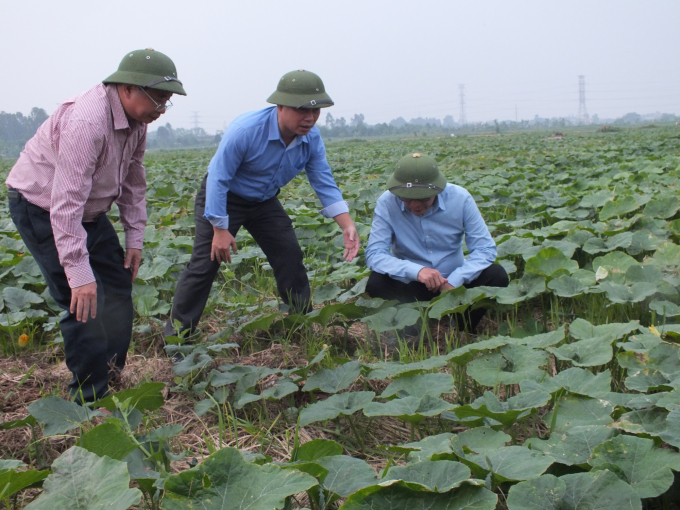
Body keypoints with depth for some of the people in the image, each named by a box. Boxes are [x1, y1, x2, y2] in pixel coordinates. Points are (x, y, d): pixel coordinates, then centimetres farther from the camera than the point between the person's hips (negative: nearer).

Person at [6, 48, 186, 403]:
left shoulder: (135, 120, -5)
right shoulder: (87, 121, -34)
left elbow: (133, 182, 8)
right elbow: (66, 203, -37)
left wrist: (135, 237, 4)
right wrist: (79, 273, -38)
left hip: (89, 210, 9)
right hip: (41, 208, -9)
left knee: (118, 285, 9)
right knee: (86, 301, -13)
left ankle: (112, 374, 23)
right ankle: (90, 398, 0)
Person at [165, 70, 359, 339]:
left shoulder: (311, 138, -15)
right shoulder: (245, 130, -33)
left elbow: (325, 184, -8)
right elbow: (218, 180, -26)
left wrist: (347, 225, -21)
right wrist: (220, 230, -25)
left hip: (263, 202, 6)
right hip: (222, 198, -6)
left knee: (290, 256, 3)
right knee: (205, 264, -11)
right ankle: (177, 334, -1)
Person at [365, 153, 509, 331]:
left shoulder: (459, 198, -13)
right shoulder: (387, 203, -16)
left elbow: (485, 248, -13)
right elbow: (374, 254, -21)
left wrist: (454, 280, -29)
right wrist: (416, 270, -38)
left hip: (454, 282, 1)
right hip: (411, 286, -1)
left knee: (496, 275, -23)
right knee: (376, 283, -30)